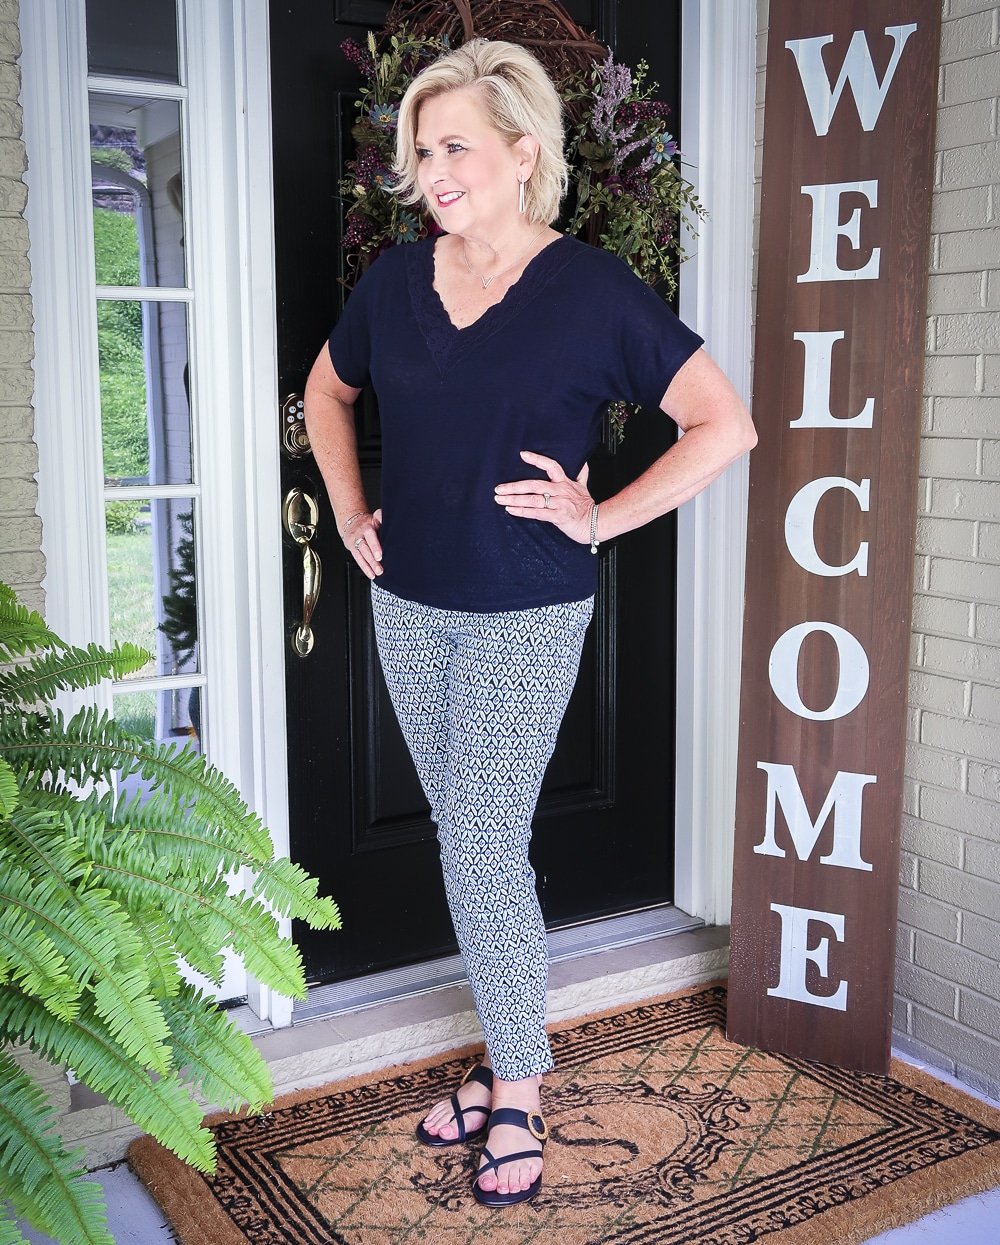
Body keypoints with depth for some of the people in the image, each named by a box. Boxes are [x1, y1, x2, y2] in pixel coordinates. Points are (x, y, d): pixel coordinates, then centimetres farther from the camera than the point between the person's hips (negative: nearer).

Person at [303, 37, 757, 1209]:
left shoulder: (592, 290, -10)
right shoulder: (396, 278, 4)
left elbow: (726, 425, -9)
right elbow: (326, 390, 22)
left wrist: (602, 518, -12)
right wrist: (350, 510, 11)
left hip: (526, 617, -5)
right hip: (408, 607, 5)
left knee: (481, 847, -5)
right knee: (470, 840, 13)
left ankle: (515, 1093, 14)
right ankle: (514, 1051, 30)